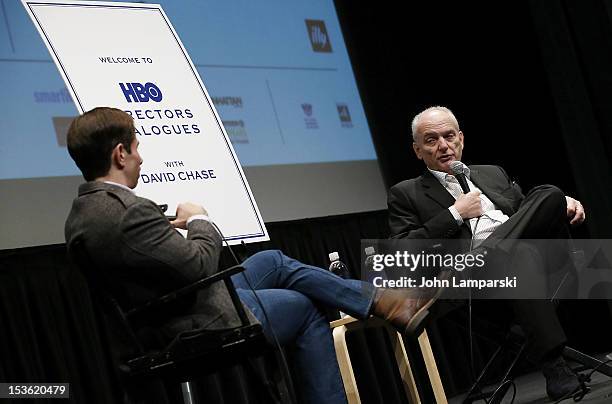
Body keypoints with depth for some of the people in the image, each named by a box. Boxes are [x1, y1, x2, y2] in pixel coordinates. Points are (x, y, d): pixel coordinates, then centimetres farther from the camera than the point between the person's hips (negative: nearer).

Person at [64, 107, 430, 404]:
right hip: (206, 325, -10)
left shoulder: (82, 214, 1)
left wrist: (170, 227, 7)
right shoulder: (128, 212, -30)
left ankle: (384, 301, 28)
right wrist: (200, 221, -7)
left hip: (160, 326, 10)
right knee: (304, 309, 14)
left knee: (273, 262, 21)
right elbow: (199, 265, -25)